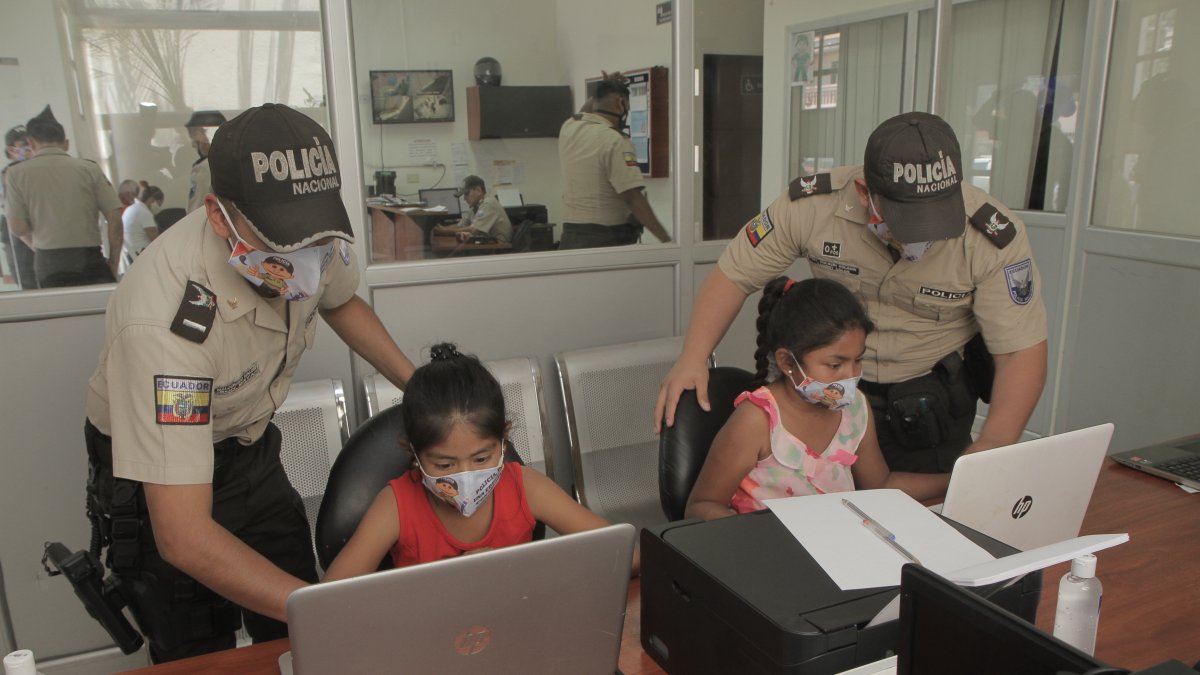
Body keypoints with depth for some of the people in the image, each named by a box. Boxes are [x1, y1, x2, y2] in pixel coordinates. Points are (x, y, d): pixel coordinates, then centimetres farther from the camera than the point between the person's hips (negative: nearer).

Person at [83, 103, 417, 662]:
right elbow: (184, 536, -39)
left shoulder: (312, 239, -21)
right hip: (155, 473, -5)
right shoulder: (163, 319, -40)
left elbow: (340, 302, 6)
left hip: (249, 447, 5)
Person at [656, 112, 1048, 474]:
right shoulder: (810, 205, -22)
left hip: (932, 401, 0)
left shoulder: (995, 237, -23)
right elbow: (736, 273, -11)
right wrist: (693, 358, -22)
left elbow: (1023, 350, -19)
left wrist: (994, 445, -34)